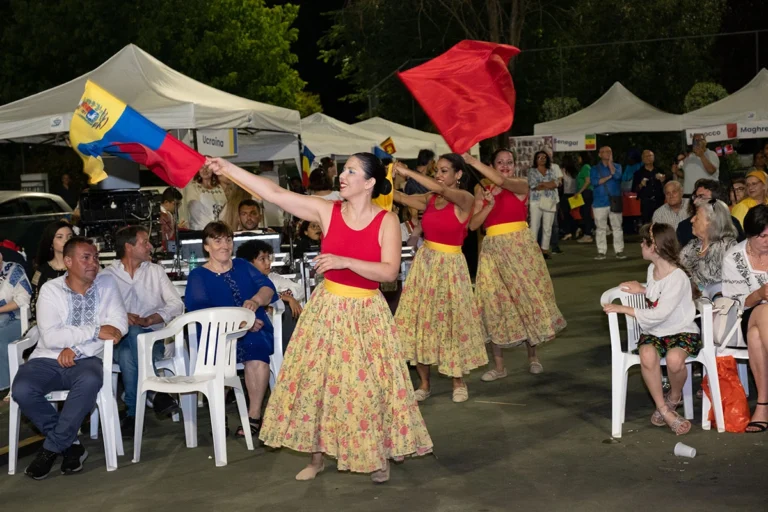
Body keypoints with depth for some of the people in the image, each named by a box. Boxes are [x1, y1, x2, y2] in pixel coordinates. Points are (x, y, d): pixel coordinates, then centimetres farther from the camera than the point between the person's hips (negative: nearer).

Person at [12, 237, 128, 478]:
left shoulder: (106, 283, 4)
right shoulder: (50, 290, -2)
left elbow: (119, 325, -7)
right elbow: (50, 337, -13)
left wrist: (75, 346, -15)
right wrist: (95, 331, -16)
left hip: (86, 360, 0)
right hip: (48, 360, 0)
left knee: (90, 381, -36)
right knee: (22, 389, -30)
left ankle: (52, 448, -18)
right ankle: (70, 444, -9)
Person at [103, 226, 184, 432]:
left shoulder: (156, 271, 13)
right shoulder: (108, 274, 8)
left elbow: (176, 305, 3)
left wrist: (148, 320, -13)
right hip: (120, 339, -1)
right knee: (126, 354, -36)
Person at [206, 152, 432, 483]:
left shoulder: (386, 221, -10)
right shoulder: (327, 211, -4)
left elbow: (390, 271, -17)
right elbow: (274, 193, -7)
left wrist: (344, 261, -26)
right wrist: (228, 169, -10)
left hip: (366, 313, -3)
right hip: (327, 308, 3)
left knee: (368, 384, 2)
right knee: (315, 380, 7)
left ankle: (378, 456, 22)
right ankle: (317, 457, 22)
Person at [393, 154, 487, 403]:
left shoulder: (465, 199, -11)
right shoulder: (430, 199, 5)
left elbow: (441, 189, -28)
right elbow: (401, 198, -7)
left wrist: (407, 172, -27)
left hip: (448, 266, -5)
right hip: (424, 262, 5)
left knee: (451, 321, 3)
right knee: (419, 319, 5)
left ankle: (459, 382, 21)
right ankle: (424, 383, 16)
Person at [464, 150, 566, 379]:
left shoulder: (521, 185, -1)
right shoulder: (482, 191, 8)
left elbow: (501, 181, -22)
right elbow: (473, 224, 1)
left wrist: (472, 161, -25)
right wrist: (488, 205, -15)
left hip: (521, 247, -2)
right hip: (493, 250, 2)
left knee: (528, 297, 2)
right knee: (495, 303, 1)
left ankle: (532, 356, 22)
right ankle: (499, 366, 8)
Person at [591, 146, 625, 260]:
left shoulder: (617, 166, 12)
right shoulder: (594, 169, 10)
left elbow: (617, 176, -10)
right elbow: (594, 182, -7)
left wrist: (610, 163, -4)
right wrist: (608, 177, -7)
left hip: (614, 202, 0)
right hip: (600, 202, 0)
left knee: (617, 227, -3)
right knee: (601, 228, 1)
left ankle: (619, 251, 0)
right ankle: (601, 252, 6)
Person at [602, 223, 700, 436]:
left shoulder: (678, 278, -17)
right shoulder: (652, 269, 9)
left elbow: (659, 314, -23)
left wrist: (623, 309, -19)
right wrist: (643, 289, 13)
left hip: (682, 331, -5)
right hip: (654, 332, 6)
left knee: (674, 359, -39)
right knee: (647, 355, -32)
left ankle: (674, 397, -3)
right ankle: (664, 410, -20)